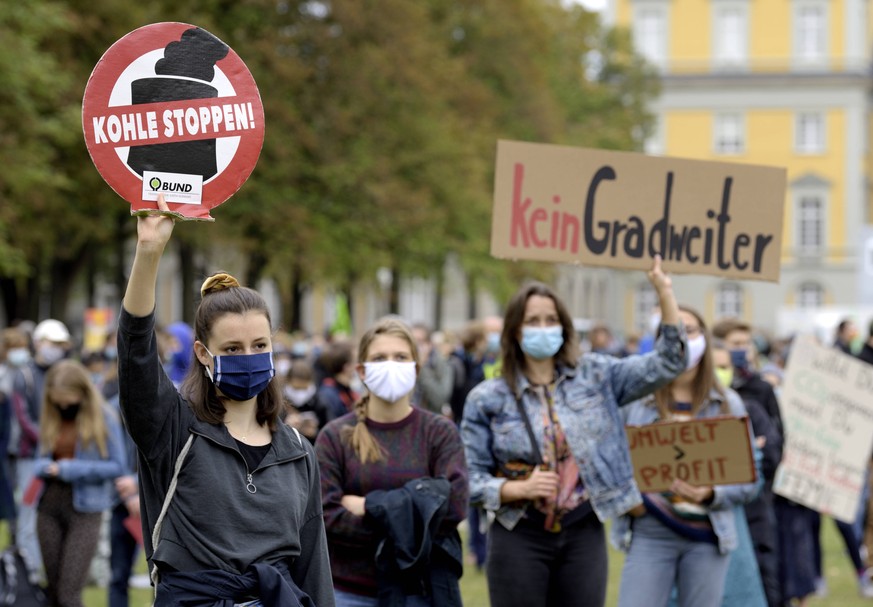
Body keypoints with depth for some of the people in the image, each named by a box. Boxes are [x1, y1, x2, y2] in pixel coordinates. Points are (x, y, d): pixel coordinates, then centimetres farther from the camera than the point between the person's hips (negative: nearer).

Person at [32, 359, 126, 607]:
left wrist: (71, 469, -16)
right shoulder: (50, 419, 9)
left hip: (85, 508, -5)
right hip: (49, 505, 5)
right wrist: (46, 467, -9)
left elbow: (117, 465, -7)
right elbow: (40, 460, 17)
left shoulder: (103, 418, -6)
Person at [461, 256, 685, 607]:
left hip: (584, 535, 2)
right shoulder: (487, 399, 1)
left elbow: (666, 364, 1)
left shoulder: (595, 377, 6)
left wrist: (665, 296, -9)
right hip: (520, 538, -2)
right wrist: (519, 488, -18)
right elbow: (471, 478, 0)